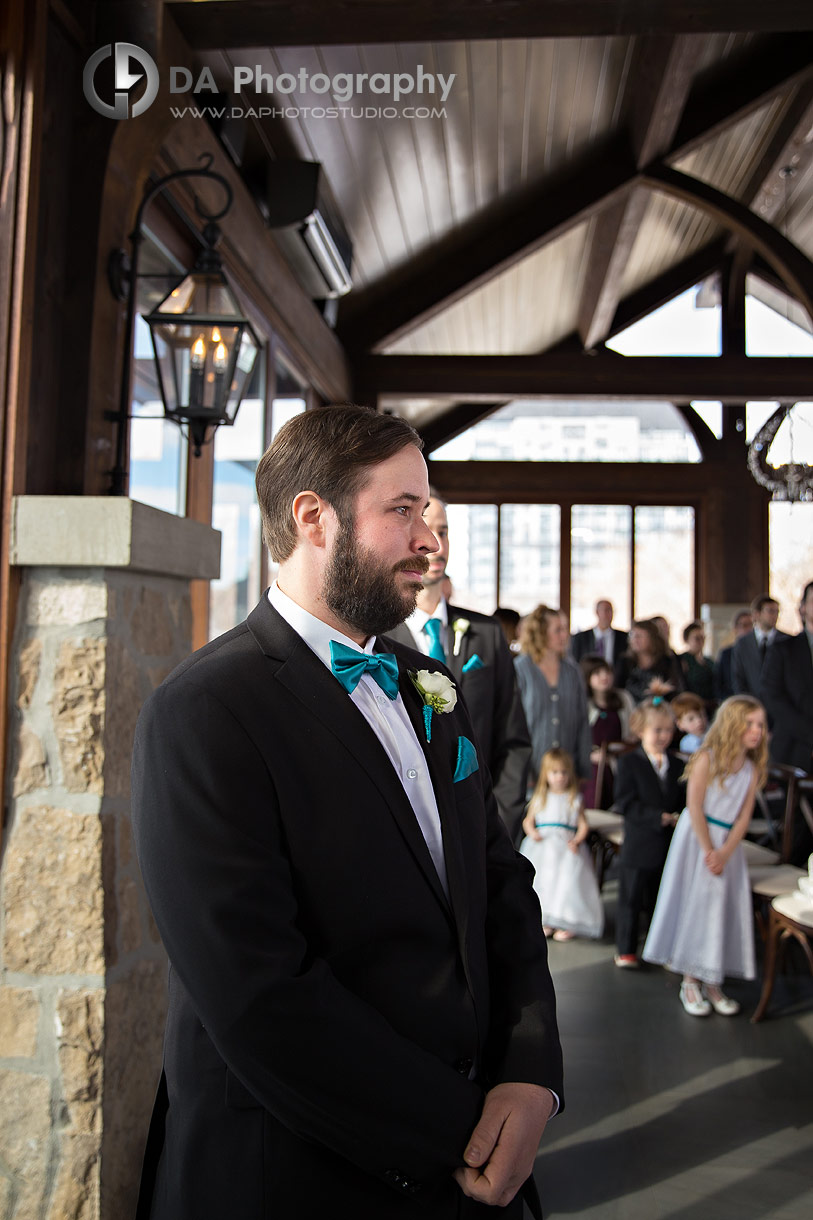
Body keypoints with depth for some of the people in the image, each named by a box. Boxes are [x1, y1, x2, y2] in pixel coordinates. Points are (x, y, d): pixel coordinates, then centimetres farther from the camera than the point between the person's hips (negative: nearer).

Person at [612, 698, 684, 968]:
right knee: (631, 899, 4)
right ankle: (626, 950, 16)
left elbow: (683, 802, 14)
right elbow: (625, 803, -13)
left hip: (670, 847, 4)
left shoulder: (677, 766, 9)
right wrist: (659, 817, -20)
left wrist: (678, 819, -9)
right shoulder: (629, 763, -6)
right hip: (639, 847, -4)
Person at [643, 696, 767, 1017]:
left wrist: (725, 852, -13)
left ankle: (712, 982, 17)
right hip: (697, 837, -5)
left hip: (729, 843, 5)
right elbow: (694, 806, -13)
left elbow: (744, 816, -1)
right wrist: (708, 851, -15)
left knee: (724, 909, 6)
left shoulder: (753, 769, 1)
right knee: (693, 904, 0)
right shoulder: (707, 758, -12)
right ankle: (690, 982, 12)